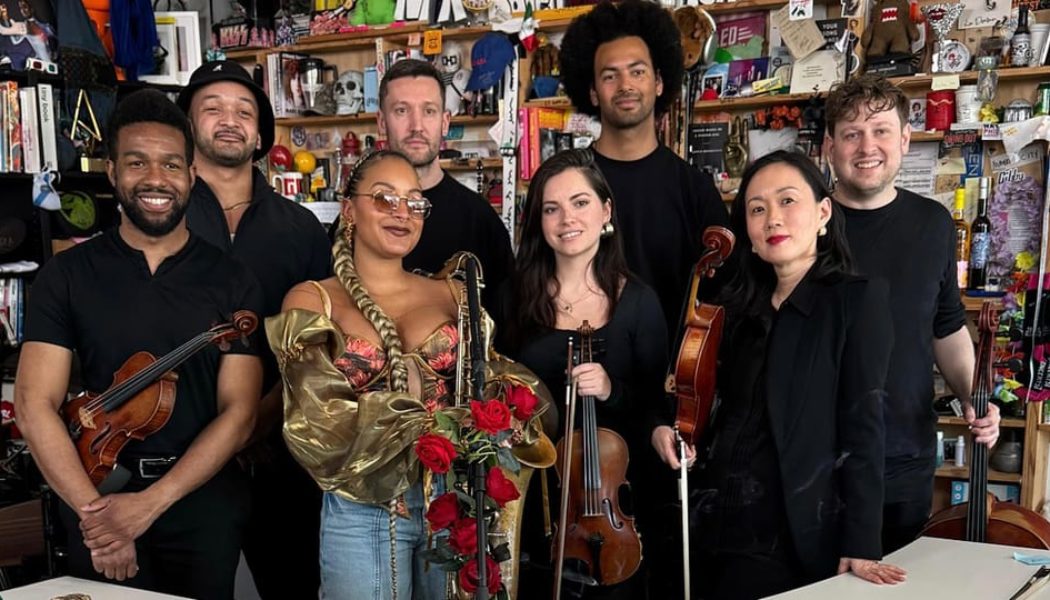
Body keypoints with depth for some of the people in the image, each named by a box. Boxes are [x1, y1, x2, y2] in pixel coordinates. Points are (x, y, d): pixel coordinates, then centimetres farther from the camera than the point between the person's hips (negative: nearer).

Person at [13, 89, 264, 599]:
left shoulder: (232, 283, -2)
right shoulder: (66, 276, -2)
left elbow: (238, 413, -7)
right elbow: (36, 405, -8)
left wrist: (151, 503, -17)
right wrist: (93, 510, -19)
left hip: (206, 505, 0)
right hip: (97, 500, 0)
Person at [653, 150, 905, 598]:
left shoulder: (856, 299, -7)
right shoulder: (741, 306, 9)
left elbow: (862, 427, -13)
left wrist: (860, 544, -18)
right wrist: (671, 427, -2)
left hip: (792, 542, -6)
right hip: (721, 532, 6)